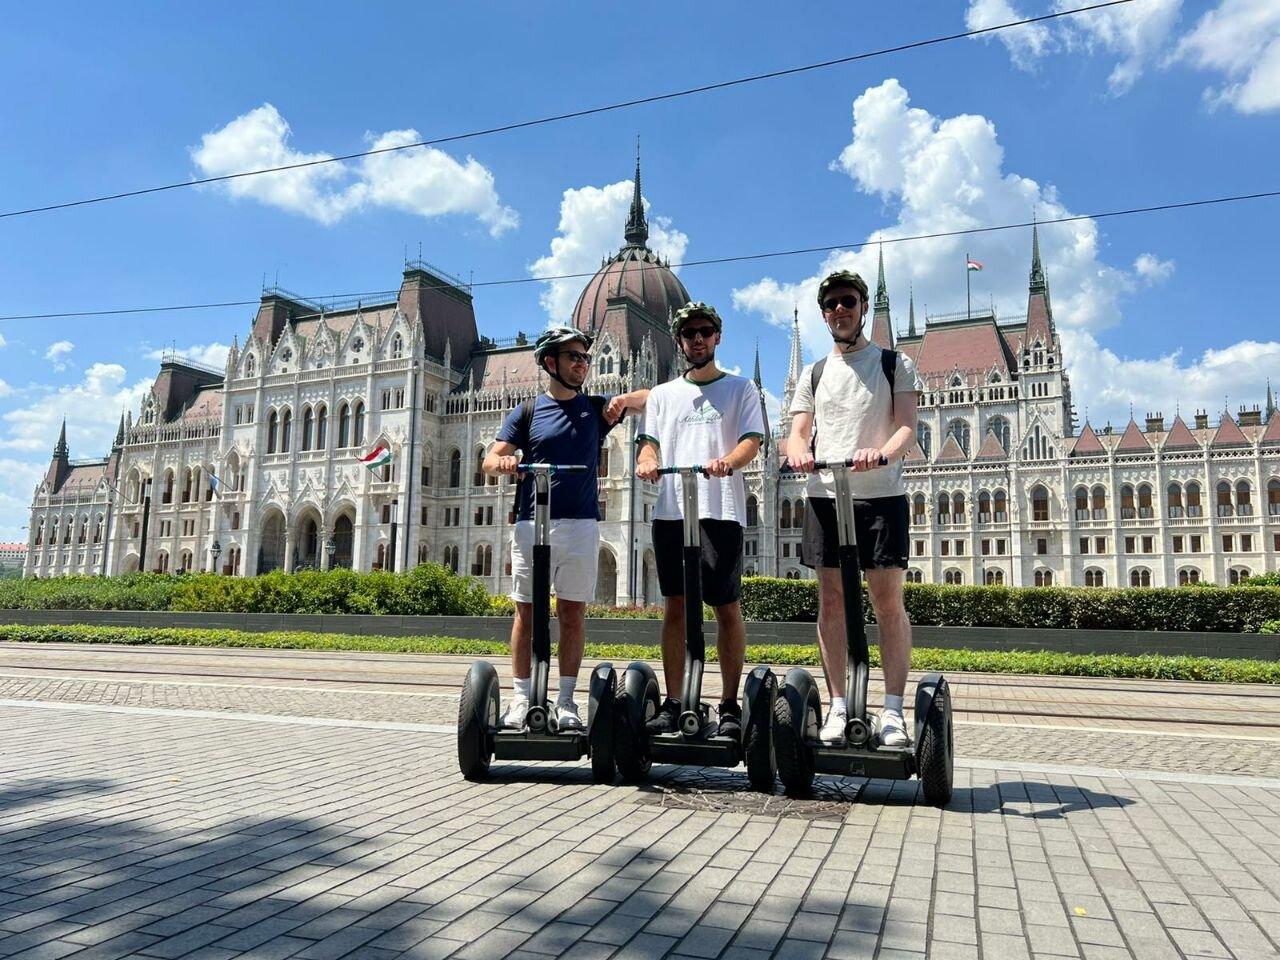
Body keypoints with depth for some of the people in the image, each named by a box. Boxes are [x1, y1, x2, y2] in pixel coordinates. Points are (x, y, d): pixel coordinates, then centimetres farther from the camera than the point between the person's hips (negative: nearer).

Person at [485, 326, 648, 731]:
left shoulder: (595, 408, 12)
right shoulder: (527, 411, 9)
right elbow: (489, 461, 5)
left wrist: (624, 400, -12)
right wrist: (503, 463, -20)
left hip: (580, 526, 1)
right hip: (530, 525, 0)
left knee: (573, 614, 2)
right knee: (526, 612, 2)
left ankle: (566, 702, 9)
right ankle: (520, 698, 10)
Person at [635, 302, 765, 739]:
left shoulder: (740, 388, 12)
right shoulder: (662, 394, 20)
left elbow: (751, 441, -1)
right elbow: (650, 441, 12)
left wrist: (726, 462, -23)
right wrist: (647, 460, -12)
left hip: (721, 510, -3)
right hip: (671, 510, 3)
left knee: (727, 606, -2)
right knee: (675, 605, 4)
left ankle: (730, 705, 7)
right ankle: (673, 704, 10)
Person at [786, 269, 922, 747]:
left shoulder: (894, 364, 9)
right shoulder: (813, 374, 16)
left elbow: (908, 427, -3)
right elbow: (799, 433, 9)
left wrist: (880, 454, -26)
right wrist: (799, 452, -16)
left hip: (881, 496, -2)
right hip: (825, 496, 3)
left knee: (888, 600, -4)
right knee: (831, 601, 2)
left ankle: (893, 711, 3)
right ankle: (838, 707, 9)